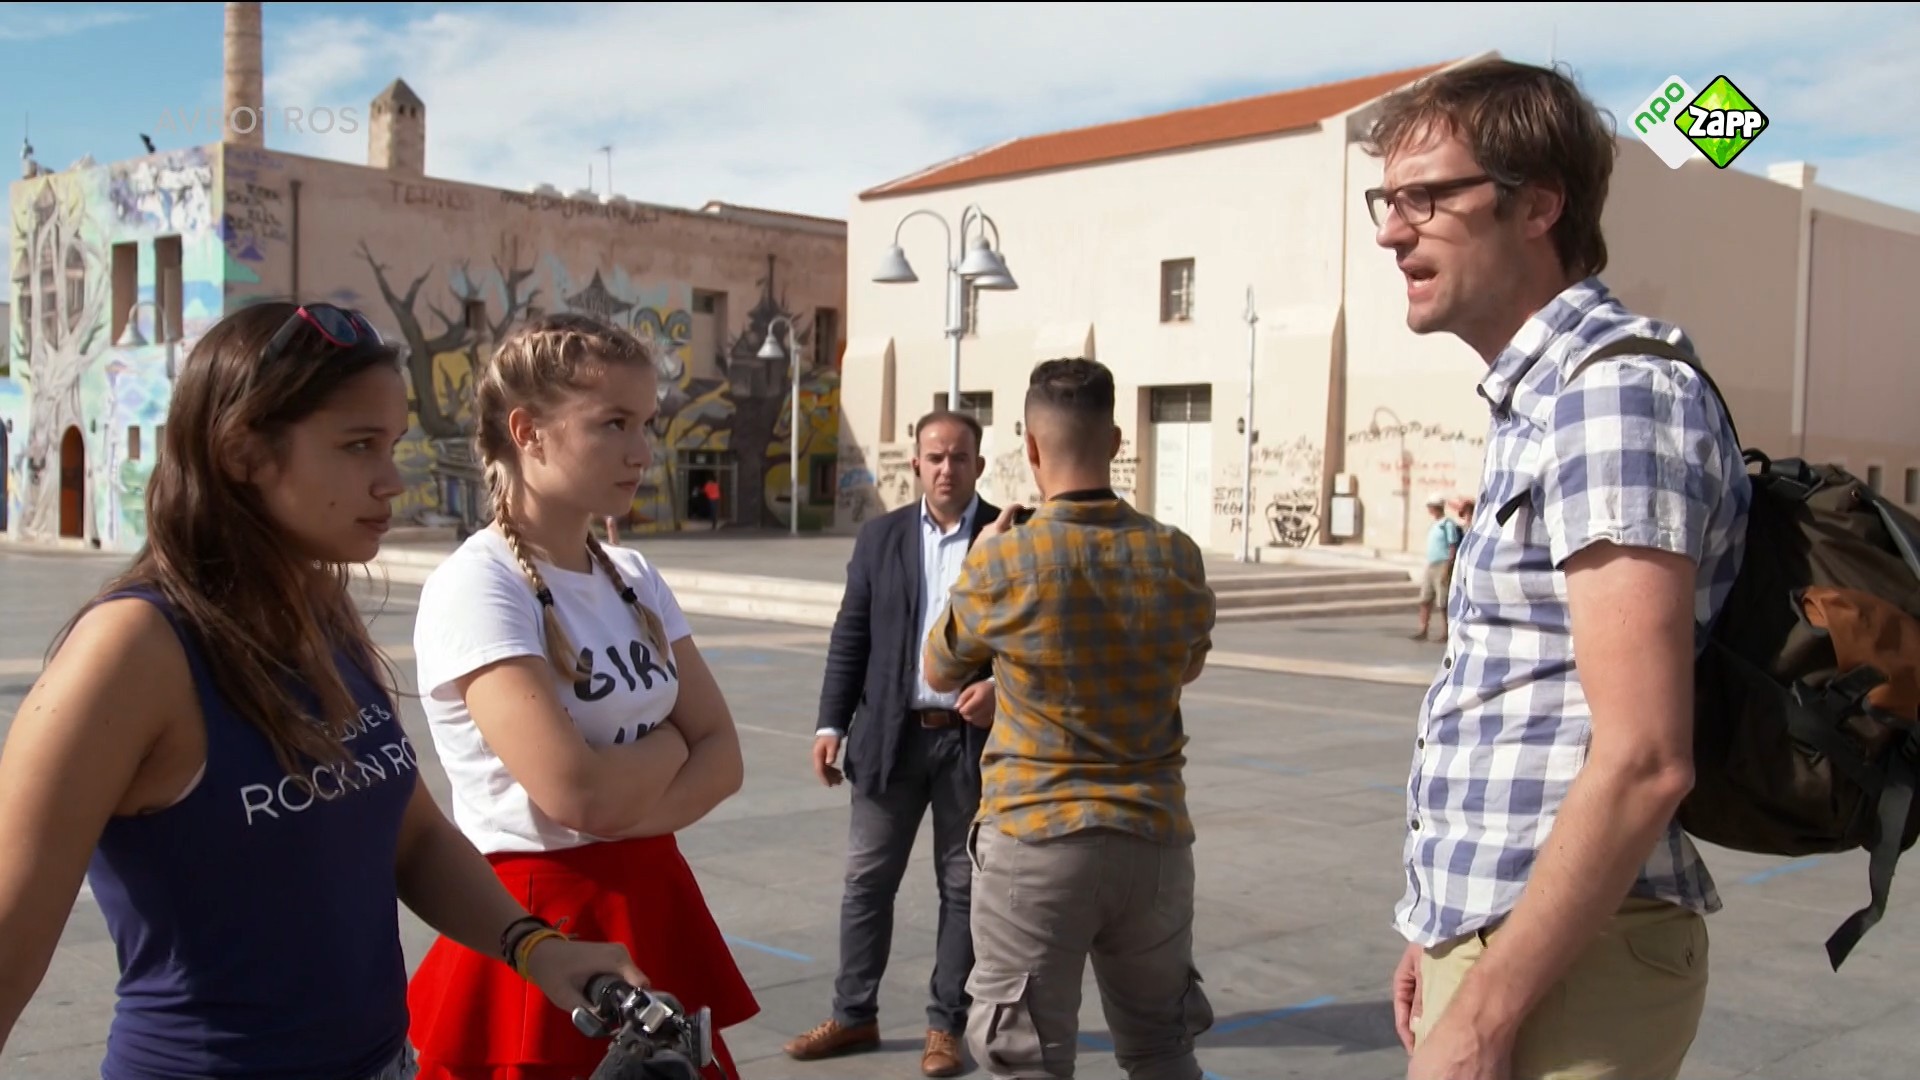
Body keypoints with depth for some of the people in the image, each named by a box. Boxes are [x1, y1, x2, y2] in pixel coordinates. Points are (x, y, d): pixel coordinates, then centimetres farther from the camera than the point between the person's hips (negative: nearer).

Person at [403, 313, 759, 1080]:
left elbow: (722, 756, 2)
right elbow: (577, 794, -24)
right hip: (537, 927, -7)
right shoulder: (477, 585, -16)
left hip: (652, 910, 7)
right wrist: (670, 740, -6)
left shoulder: (634, 579, 6)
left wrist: (630, 806, -16)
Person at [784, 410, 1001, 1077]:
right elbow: (850, 640, 5)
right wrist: (831, 724, -2)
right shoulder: (880, 537, 5)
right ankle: (854, 1015, 22)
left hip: (973, 738, -2)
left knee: (963, 886, 8)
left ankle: (946, 1024, 20)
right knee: (867, 878, 9)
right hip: (892, 735, 2)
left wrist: (1002, 686, -18)